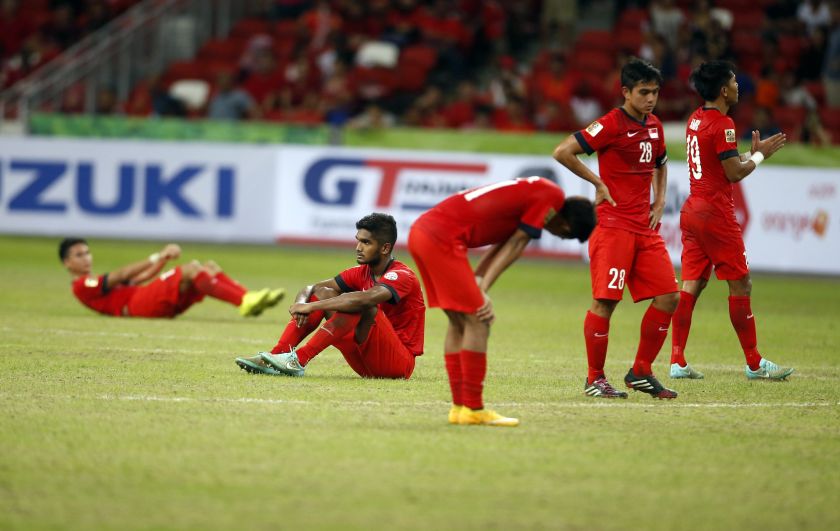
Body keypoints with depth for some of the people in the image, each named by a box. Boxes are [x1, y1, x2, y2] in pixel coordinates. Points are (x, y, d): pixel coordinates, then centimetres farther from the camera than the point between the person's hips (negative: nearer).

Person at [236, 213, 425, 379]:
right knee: (323, 293, -1)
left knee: (361, 305, -30)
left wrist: (312, 306, -33)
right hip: (365, 365, 8)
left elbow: (366, 298, -36)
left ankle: (299, 360, -34)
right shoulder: (362, 273, 9)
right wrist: (302, 302, -20)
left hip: (399, 362, -8)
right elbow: (311, 288, 6)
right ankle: (275, 356, -17)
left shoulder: (402, 276, -16)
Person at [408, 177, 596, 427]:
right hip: (442, 237, -10)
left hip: (421, 230, 10)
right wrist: (482, 290, -4)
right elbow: (515, 245, -5)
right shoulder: (553, 197, -4)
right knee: (477, 320, -5)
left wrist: (477, 287, 6)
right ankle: (473, 409, -3)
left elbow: (505, 245, 17)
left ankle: (459, 407, 18)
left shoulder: (533, 191, 24)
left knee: (459, 321, 15)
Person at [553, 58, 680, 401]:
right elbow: (562, 152, -15)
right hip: (614, 225, -7)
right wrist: (598, 182, -10)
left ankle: (641, 373, 13)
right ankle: (595, 379, 2)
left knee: (668, 297, 2)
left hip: (646, 227, 7)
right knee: (605, 300, -8)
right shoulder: (611, 124, -10)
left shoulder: (654, 126, 12)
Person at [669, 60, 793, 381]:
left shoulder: (696, 119, 12)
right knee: (741, 284, 0)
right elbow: (734, 173, -15)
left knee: (691, 285, 6)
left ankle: (677, 361, 1)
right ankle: (754, 364, 5)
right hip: (716, 213, -9)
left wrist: (753, 152, 16)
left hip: (693, 209, 9)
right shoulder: (722, 124, -15)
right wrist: (760, 154, -1)